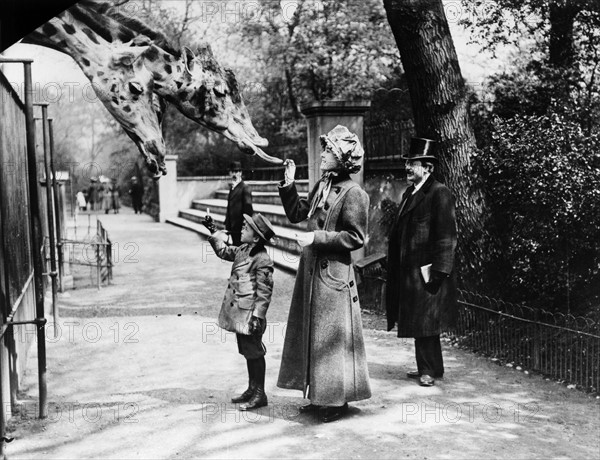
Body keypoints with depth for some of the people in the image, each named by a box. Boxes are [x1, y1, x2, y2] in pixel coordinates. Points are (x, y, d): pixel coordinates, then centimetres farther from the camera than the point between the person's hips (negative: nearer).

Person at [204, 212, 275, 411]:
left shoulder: (262, 260, -17)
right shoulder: (243, 250, 8)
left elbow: (264, 291, -18)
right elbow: (224, 251, 29)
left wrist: (257, 316, -21)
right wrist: (213, 232, 23)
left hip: (249, 314, -9)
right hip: (238, 313, 9)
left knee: (254, 352, 0)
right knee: (247, 352, 17)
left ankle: (260, 394, 11)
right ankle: (252, 389, 29)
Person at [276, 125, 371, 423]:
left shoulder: (353, 194, -13)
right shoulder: (321, 186, 12)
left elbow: (355, 237, -16)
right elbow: (297, 214, 18)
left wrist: (316, 238, -18)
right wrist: (288, 184, 8)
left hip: (334, 274, -9)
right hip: (311, 270, 9)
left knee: (332, 336, 0)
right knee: (312, 334, 14)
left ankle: (338, 401, 12)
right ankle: (320, 397, 27)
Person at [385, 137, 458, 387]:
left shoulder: (440, 194, -12)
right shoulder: (409, 193, 15)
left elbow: (447, 236, -17)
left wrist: (437, 271, -20)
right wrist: (395, 267, 14)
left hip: (426, 271, -9)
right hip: (409, 271, 9)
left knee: (425, 321, -1)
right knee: (418, 322, 15)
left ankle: (430, 370, 10)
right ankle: (427, 367, 26)